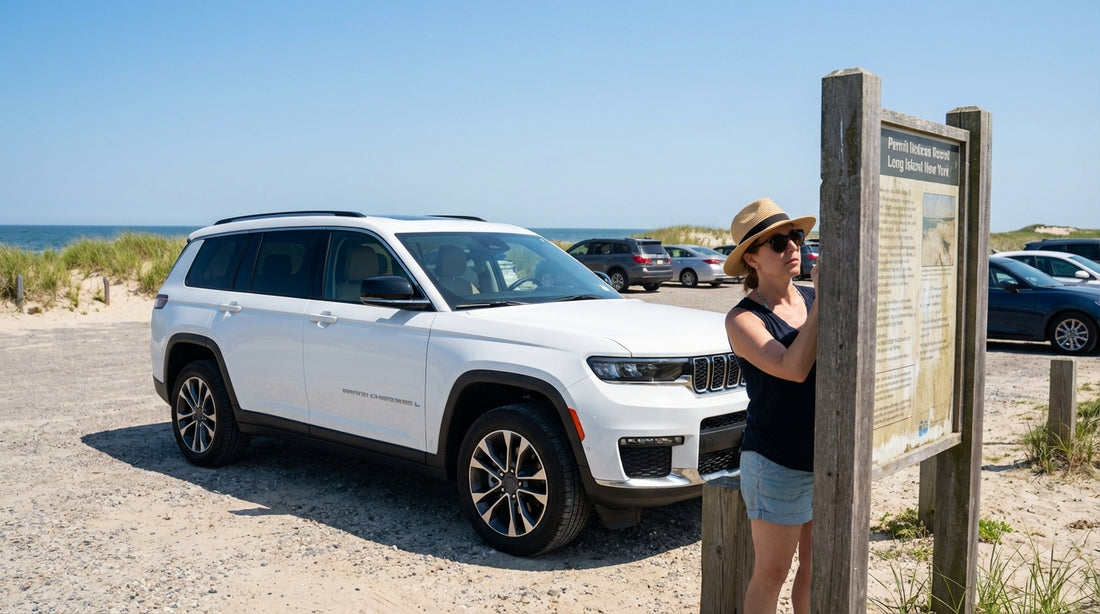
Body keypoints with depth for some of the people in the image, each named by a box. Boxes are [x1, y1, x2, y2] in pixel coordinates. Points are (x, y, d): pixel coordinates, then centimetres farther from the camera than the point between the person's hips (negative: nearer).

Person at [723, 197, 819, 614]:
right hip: (777, 465, -6)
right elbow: (794, 368, -27)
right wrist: (821, 299, -24)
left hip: (829, 459, 6)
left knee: (816, 569, 17)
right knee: (772, 573, 7)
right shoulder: (743, 319, -12)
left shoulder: (814, 299, 4)